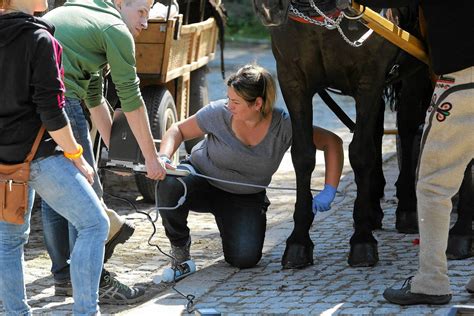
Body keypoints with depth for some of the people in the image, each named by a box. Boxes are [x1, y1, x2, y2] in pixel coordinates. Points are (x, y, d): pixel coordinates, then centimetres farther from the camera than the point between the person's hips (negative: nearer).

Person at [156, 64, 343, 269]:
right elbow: (179, 130, -6)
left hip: (245, 198, 1)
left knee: (245, 259, -21)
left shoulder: (284, 126, -20)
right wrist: (163, 157, -26)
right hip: (202, 177, 0)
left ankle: (228, 223, 17)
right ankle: (179, 245, -4)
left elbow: (332, 142, -16)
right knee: (170, 187, -35)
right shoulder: (219, 113, -20)